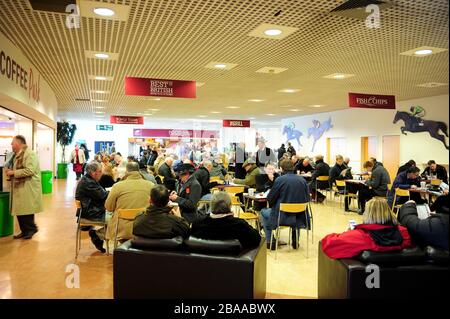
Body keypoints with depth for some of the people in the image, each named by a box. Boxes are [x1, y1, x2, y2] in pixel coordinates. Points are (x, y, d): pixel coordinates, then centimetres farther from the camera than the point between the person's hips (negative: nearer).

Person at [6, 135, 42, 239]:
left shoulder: (29, 154, -13)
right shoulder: (16, 155, 16)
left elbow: (29, 170, -24)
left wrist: (13, 172, -19)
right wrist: (10, 171, 8)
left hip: (28, 188, -9)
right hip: (19, 188, 9)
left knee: (26, 210, -3)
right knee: (19, 211, 10)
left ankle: (32, 228, 13)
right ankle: (25, 231, 20)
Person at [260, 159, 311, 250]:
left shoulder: (280, 180, -14)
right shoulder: (302, 180, -2)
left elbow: (270, 199, -8)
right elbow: (307, 199, 7)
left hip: (282, 217, -4)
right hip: (299, 218, 5)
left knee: (263, 212, 23)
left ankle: (270, 242, 18)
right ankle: (295, 240, 40)